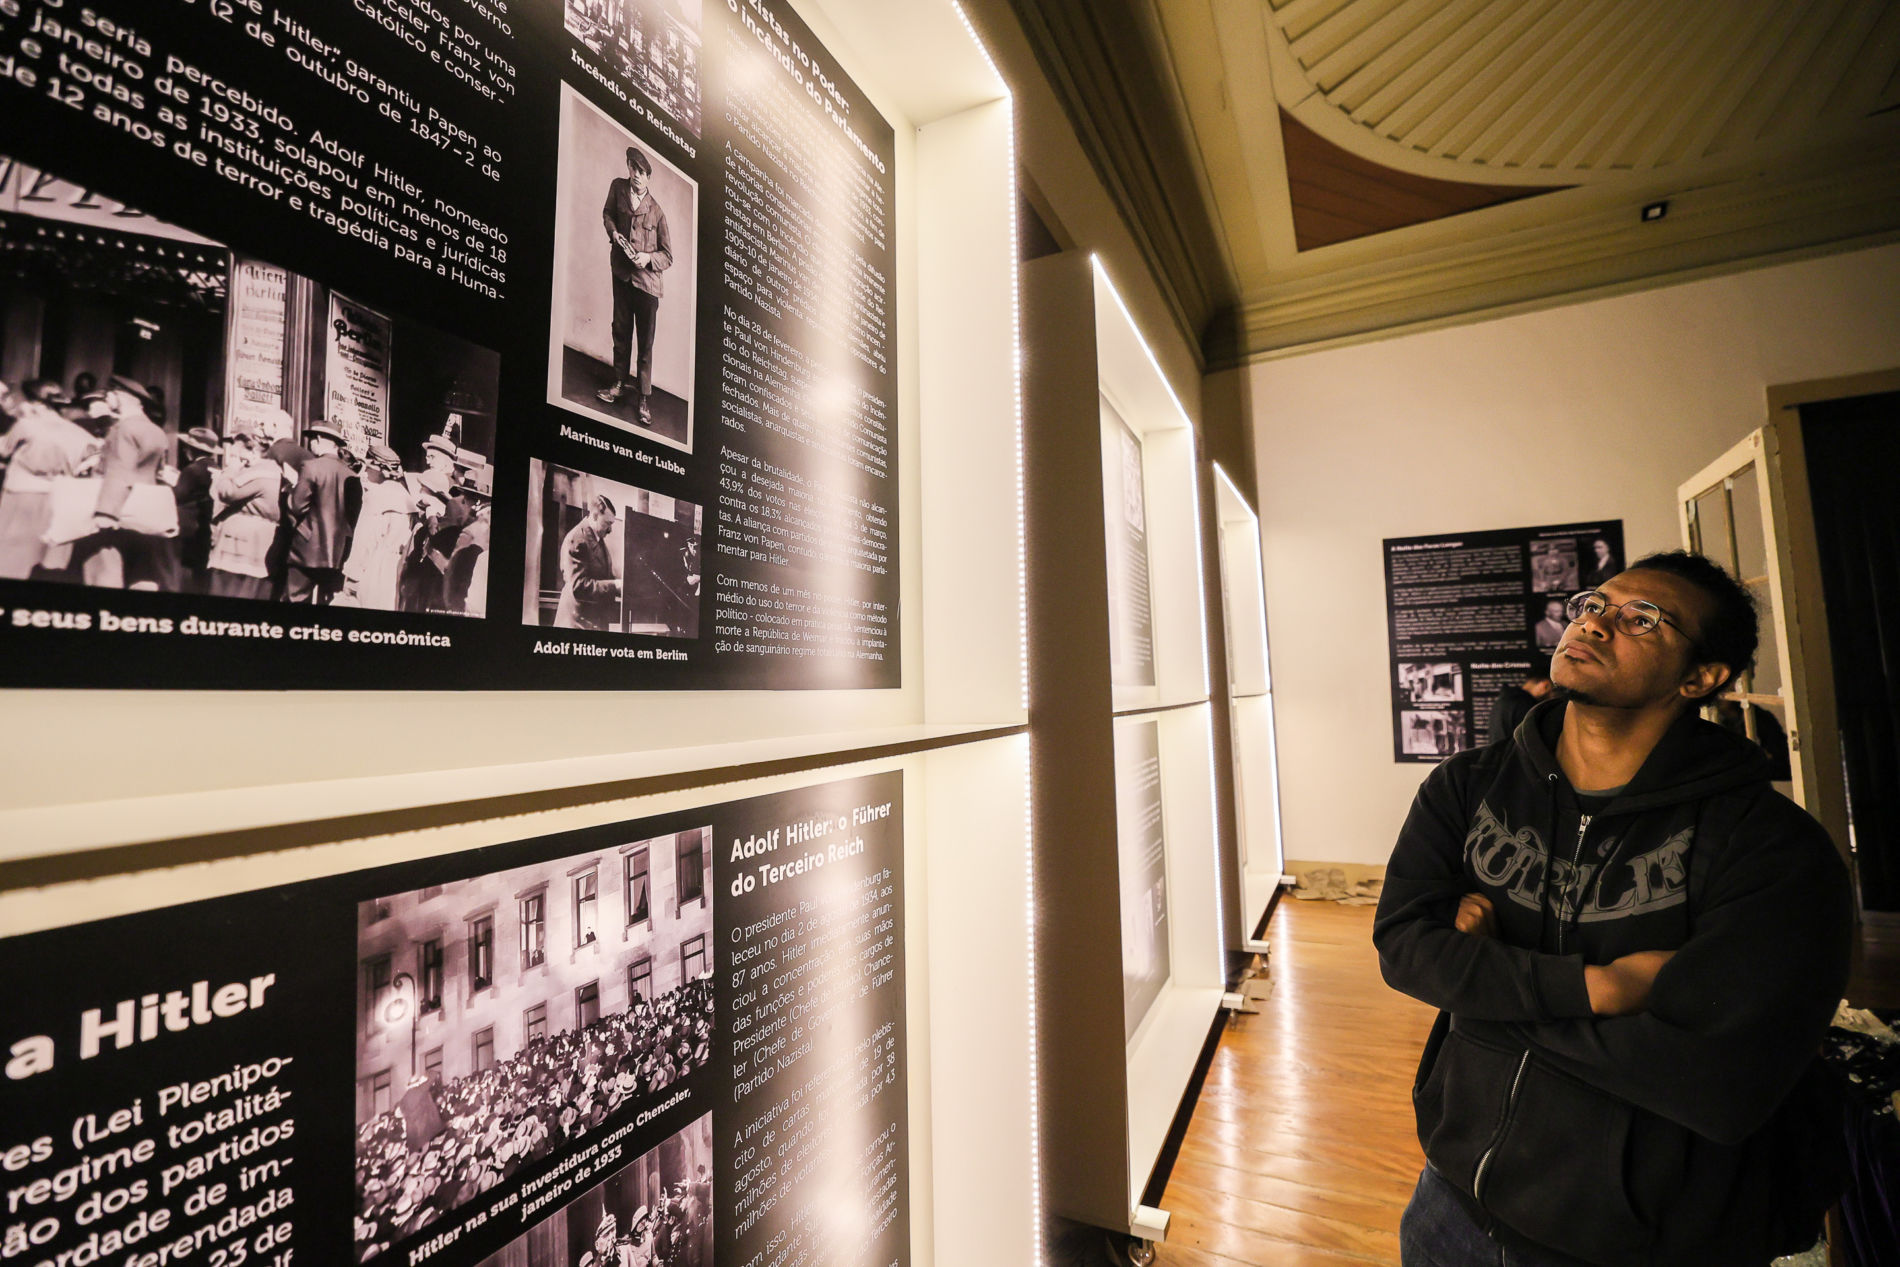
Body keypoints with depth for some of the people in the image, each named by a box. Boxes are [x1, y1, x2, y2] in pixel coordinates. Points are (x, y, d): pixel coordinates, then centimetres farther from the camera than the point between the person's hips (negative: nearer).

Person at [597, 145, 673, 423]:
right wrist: (613, 231, -1)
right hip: (621, 273, 4)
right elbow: (607, 212, 19)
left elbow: (668, 256, -2)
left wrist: (648, 258, -19)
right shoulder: (618, 187, -1)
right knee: (621, 330, 15)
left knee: (646, 340, 2)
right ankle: (619, 383, 29)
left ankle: (645, 397, 10)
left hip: (647, 280, -3)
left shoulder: (657, 211, -9)